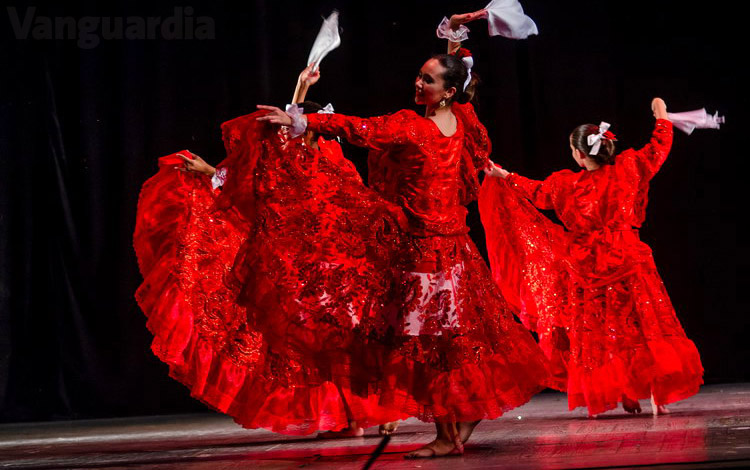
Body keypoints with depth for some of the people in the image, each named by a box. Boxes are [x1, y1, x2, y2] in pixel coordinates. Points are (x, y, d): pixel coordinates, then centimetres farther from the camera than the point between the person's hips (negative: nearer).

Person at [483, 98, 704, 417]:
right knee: (647, 328, 3)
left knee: (598, 336, 10)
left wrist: (505, 176, 27)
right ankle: (658, 395, -1)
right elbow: (658, 149, 6)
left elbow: (536, 192, 12)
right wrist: (661, 117, 23)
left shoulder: (567, 185, -6)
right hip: (629, 263, 0)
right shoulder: (627, 169, -7)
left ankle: (625, 397, 12)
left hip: (587, 268, 0)